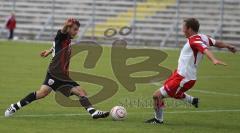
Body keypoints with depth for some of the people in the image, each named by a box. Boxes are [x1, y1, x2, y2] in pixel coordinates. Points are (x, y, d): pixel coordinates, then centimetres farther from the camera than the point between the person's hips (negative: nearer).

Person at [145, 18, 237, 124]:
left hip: (184, 78, -10)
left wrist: (214, 60, -60)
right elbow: (216, 43, 18)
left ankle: (158, 119, 11)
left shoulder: (195, 40, -23)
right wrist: (228, 46, 37)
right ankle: (192, 100, 41)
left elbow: (205, 50, -41)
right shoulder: (203, 37, 3)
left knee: (157, 95, -6)